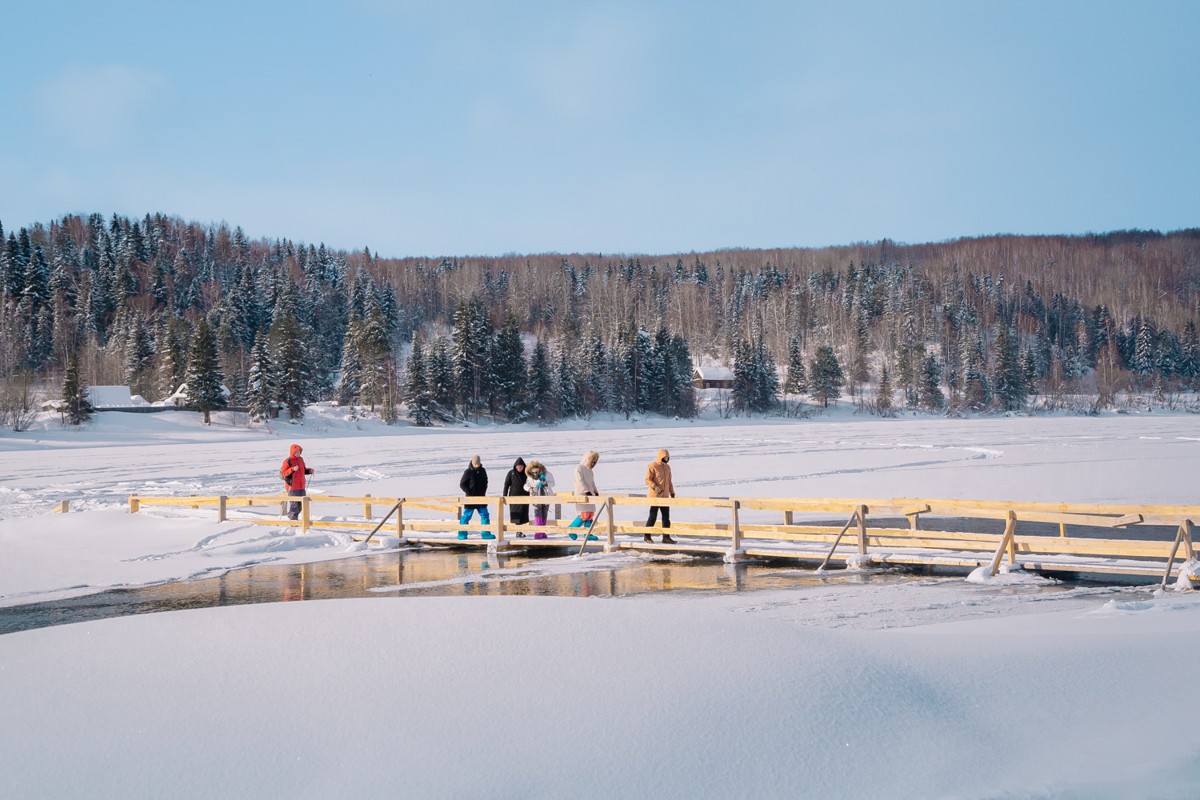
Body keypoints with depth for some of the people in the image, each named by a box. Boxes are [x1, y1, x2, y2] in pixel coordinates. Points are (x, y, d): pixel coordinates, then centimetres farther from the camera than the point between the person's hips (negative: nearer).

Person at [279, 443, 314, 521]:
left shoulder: (300, 460, 13)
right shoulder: (287, 461, -10)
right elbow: (282, 473, -16)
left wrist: (309, 471, 5)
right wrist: (292, 469, -27)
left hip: (301, 486, 8)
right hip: (292, 486, -8)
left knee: (301, 503, 12)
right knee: (294, 504, -6)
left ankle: (295, 518, 24)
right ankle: (293, 520, 3)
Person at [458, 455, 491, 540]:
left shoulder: (482, 471, 5)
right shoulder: (468, 472, -9)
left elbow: (485, 482, 17)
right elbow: (462, 484, -6)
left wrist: (483, 491, 3)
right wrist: (469, 492, -14)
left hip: (481, 498, 5)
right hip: (470, 498, -5)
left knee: (485, 515, 3)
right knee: (466, 516, -2)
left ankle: (486, 533, 10)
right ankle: (462, 534, 6)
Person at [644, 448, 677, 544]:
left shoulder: (667, 467, 14)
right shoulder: (652, 466, -8)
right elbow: (648, 480, -14)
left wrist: (672, 494, 15)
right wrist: (655, 487, -29)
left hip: (665, 496, 7)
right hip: (655, 496, -7)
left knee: (666, 517, 4)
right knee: (653, 517, -2)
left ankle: (666, 537, 8)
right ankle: (647, 536, 10)